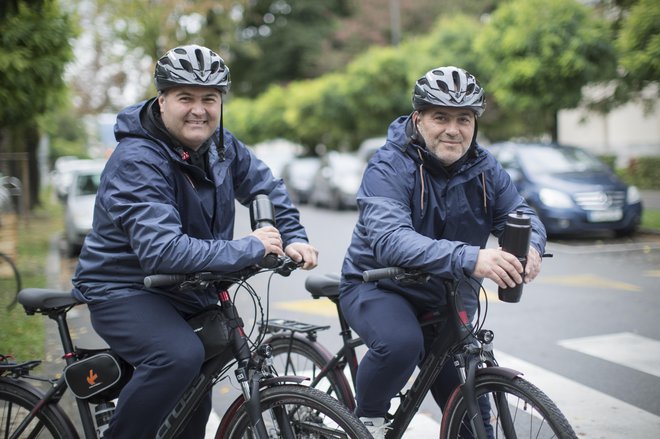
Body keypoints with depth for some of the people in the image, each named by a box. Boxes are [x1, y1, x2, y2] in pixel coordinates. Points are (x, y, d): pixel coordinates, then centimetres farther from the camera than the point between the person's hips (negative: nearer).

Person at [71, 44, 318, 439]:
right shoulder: (136, 162, -27)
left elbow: (266, 186, 10)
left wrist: (293, 239, -6)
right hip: (125, 290, -7)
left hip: (190, 293, 8)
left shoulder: (219, 144, -4)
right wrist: (250, 248, -33)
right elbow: (164, 251, -37)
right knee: (181, 356, -35)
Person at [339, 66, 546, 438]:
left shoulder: (484, 168, -3)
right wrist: (468, 258, -50)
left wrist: (531, 247, -32)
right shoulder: (389, 168, -21)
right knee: (401, 343, -35)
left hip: (446, 301, 5)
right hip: (378, 286, -5)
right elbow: (388, 240, -36)